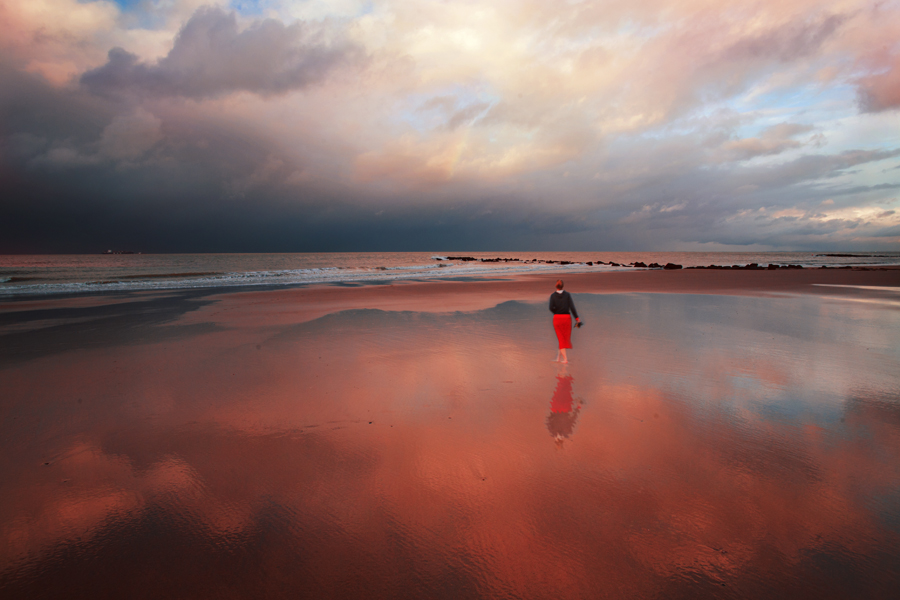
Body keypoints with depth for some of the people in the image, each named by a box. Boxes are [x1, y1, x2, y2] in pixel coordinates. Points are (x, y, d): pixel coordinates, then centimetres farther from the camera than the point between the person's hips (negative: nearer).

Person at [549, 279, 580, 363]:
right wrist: (577, 318, -9)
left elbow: (551, 308, -12)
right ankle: (559, 358, 13)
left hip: (557, 318, 0)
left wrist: (556, 312, 9)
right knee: (566, 338, 13)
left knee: (561, 339, 6)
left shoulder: (553, 295, -2)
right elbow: (572, 307, -10)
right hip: (566, 318, 0)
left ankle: (565, 358, -3)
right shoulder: (567, 294, -2)